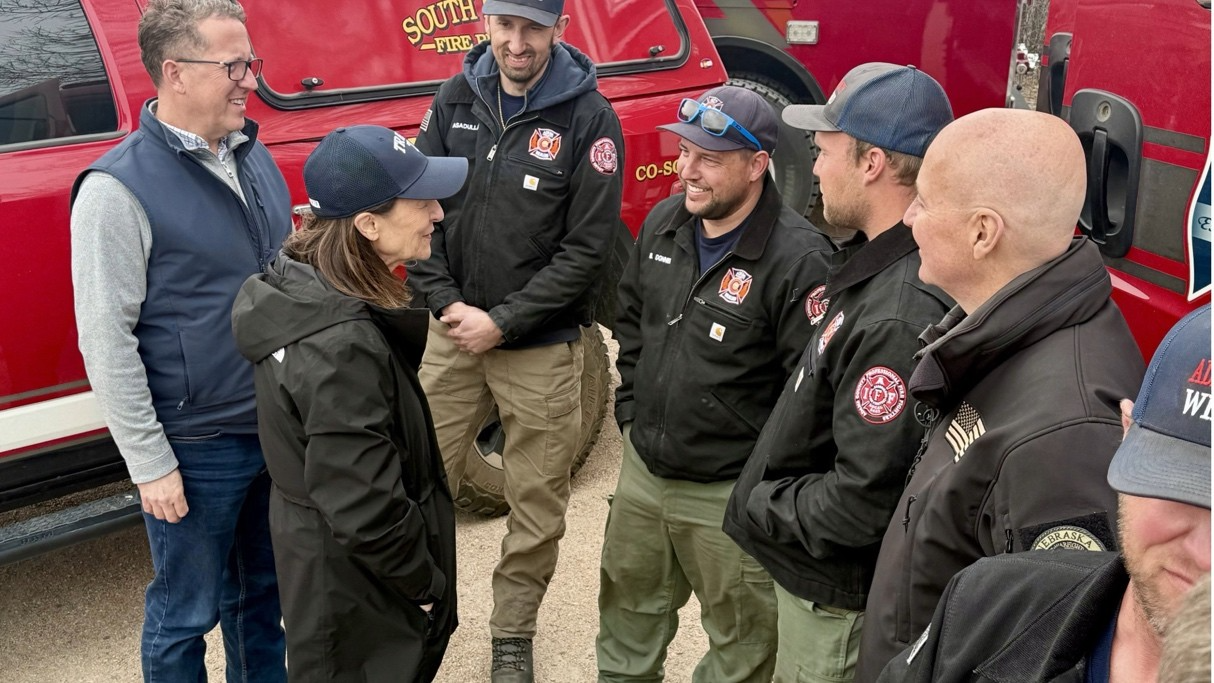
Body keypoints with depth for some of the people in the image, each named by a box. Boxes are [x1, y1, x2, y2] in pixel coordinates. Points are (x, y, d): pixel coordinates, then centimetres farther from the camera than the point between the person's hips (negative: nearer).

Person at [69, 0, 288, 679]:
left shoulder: (254, 155, 5)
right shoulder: (118, 188, -16)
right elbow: (105, 340, -16)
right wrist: (150, 464, -14)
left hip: (279, 429, 7)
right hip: (196, 448, -6)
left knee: (265, 591, 22)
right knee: (185, 617, 11)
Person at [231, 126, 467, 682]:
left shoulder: (302, 290, -4)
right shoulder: (341, 347, -34)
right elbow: (365, 512, -30)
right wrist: (424, 584, -15)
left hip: (318, 548, 9)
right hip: (353, 584, -9)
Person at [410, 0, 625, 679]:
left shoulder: (590, 118, -10)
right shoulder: (456, 100, 2)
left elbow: (587, 249, -12)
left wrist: (502, 323, -14)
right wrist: (447, 303, -9)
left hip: (541, 347, -3)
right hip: (453, 334, 3)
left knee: (537, 504, 8)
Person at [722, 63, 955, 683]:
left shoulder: (902, 315, -31)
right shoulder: (873, 264, 1)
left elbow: (860, 505, -29)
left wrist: (759, 506, -14)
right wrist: (760, 491, 6)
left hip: (837, 599, -9)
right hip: (811, 573, 9)